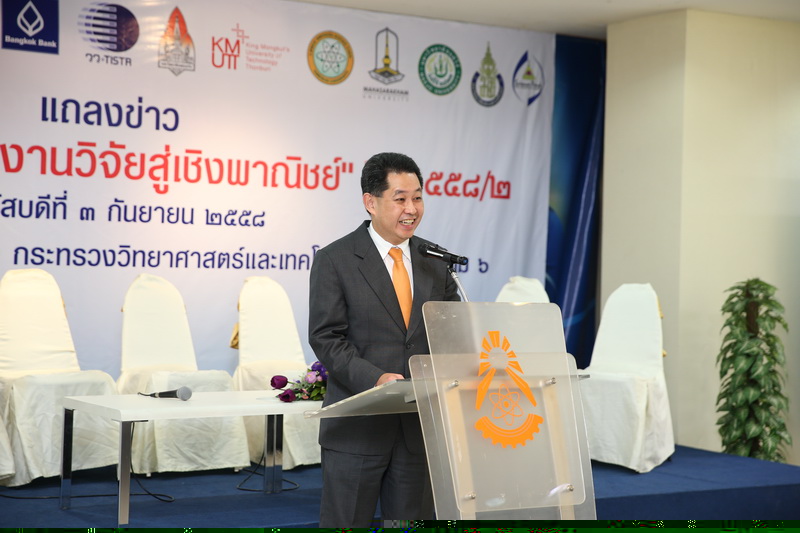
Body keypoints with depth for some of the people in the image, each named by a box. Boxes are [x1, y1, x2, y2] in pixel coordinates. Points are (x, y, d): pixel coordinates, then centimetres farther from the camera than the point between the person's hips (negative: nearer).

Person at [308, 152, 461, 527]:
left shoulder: (435, 261, 10)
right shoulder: (334, 260, -3)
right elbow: (325, 338, -9)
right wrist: (374, 378, -23)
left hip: (421, 424, 4)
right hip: (357, 427, -4)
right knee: (346, 523, 4)